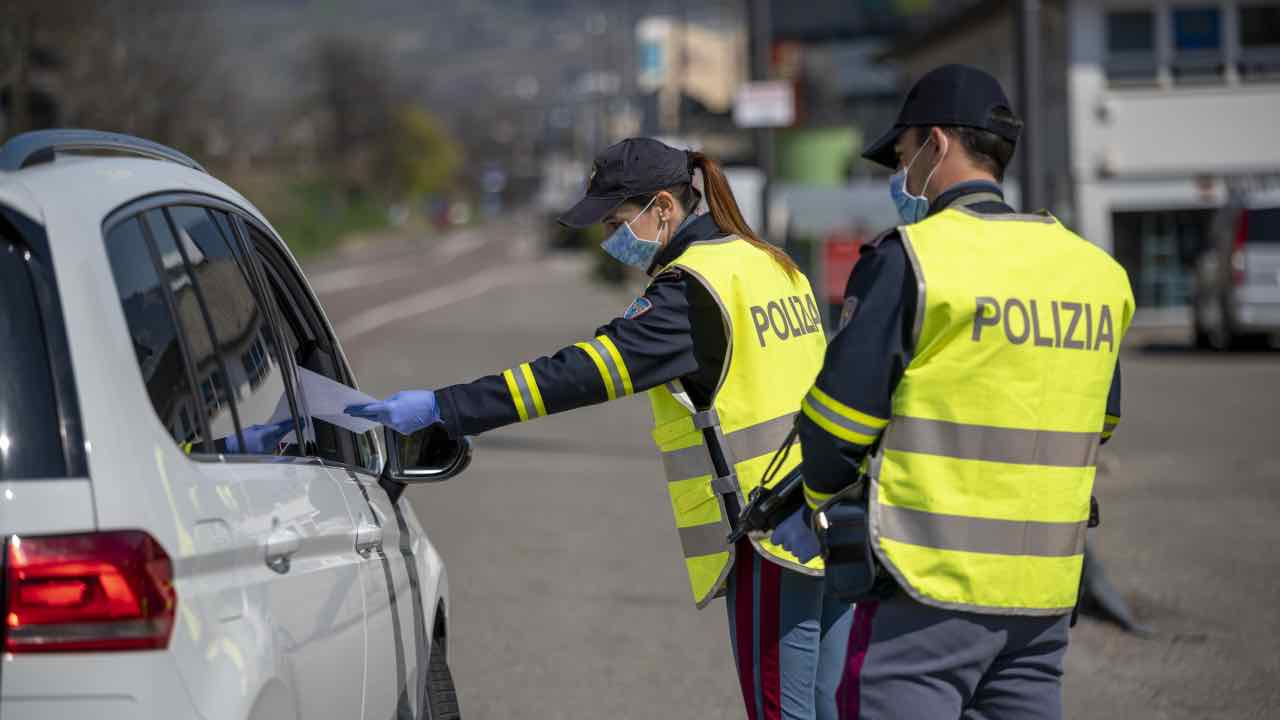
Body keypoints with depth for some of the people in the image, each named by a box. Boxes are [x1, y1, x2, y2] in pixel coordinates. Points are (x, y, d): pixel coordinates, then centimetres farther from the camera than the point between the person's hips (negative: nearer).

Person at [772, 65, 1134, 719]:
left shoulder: (909, 259, -10)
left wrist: (821, 493, 13)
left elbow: (839, 415, -7)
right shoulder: (1094, 270, 9)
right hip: (1044, 593, 6)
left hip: (928, 591, -6)